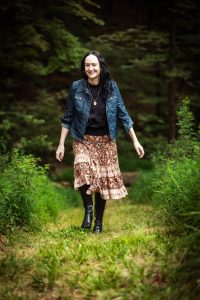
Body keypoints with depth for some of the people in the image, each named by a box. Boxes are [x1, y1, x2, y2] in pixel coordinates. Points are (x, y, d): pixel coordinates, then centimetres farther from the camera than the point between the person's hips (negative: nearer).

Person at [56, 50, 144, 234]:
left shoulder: (111, 87, -2)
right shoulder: (76, 87, -4)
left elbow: (123, 114, 3)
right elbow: (68, 117, 3)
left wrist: (135, 141, 0)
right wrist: (61, 144, 1)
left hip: (106, 141, 2)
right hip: (83, 140, -1)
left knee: (103, 180, 5)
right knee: (84, 173, -27)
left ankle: (99, 221, 23)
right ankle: (88, 208, -2)